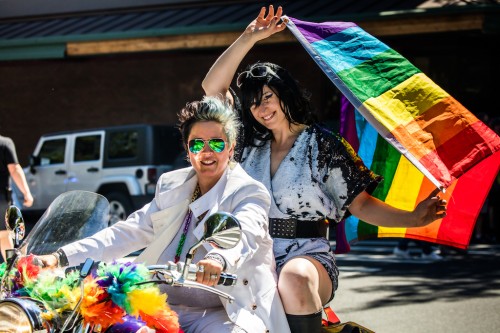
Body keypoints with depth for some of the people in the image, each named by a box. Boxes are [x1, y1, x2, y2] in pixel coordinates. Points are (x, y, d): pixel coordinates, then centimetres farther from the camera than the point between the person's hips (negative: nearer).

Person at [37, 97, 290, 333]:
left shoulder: (250, 192, 0)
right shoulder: (172, 185, 17)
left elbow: (243, 236, -21)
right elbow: (129, 232, 11)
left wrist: (218, 259, -46)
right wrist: (62, 258, -2)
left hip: (220, 313, -4)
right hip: (163, 307, 5)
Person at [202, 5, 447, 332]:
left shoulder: (323, 145, 6)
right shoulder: (249, 143, 16)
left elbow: (360, 204, 4)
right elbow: (213, 86, 12)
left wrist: (412, 218, -10)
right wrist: (249, 38, 5)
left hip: (307, 255, -3)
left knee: (294, 278, -40)